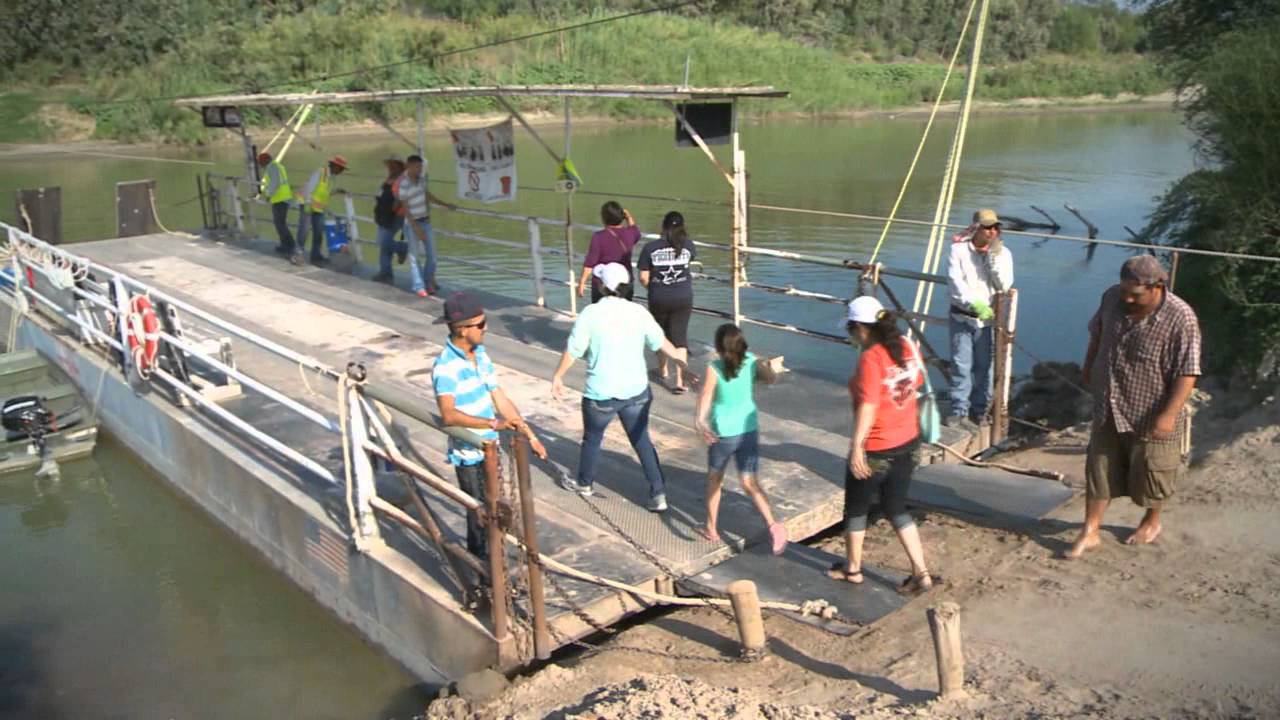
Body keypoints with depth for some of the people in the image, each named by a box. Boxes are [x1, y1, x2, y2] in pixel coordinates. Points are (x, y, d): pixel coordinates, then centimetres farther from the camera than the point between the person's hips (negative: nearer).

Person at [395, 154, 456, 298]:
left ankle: (428, 282, 24)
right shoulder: (403, 184, -19)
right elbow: (405, 208, -19)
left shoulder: (421, 178, 2)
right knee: (416, 256, 0)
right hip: (412, 223, -6)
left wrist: (445, 204, 24)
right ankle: (419, 287, 7)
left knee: (431, 254, 7)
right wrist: (416, 228, -23)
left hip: (425, 221, 6)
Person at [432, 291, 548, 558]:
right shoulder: (446, 367, -23)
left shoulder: (480, 354, 3)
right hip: (469, 455, -8)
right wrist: (495, 423, -40)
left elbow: (500, 398, 6)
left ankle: (485, 557, 41)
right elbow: (449, 415, -36)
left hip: (489, 449, 8)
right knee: (481, 515, 7)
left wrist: (530, 435, 4)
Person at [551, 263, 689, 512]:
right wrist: (677, 355, 32)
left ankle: (585, 484, 39)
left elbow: (573, 350, -11)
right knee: (642, 441, 14)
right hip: (636, 390, 3)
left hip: (601, 393, -3)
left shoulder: (591, 314, -14)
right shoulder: (638, 312, -3)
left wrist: (558, 376, 4)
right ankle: (658, 493, 12)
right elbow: (659, 342, 11)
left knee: (592, 439, 20)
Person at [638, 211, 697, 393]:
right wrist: (682, 236, 28)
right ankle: (680, 380, -4)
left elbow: (644, 278, -6)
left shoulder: (650, 248, -9)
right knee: (680, 337, 3)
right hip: (683, 298, 0)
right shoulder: (687, 245, -4)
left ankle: (663, 369, 41)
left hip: (658, 299, 0)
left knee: (661, 334, 22)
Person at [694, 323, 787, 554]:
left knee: (714, 479, 19)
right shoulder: (752, 362, -4)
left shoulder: (714, 368, -15)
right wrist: (771, 366, 33)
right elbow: (772, 379, 12)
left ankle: (711, 529, 30)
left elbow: (706, 394, -30)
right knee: (749, 482, 6)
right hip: (749, 431, 3)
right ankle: (772, 525, -14)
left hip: (722, 434, -2)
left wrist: (700, 420, -44)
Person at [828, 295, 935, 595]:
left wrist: (856, 447, -23)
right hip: (908, 441, 7)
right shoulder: (907, 347, -1)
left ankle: (852, 568, 33)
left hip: (875, 449, -7)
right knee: (896, 508, 20)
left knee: (855, 508, 15)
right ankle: (921, 573, 17)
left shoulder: (870, 358, -24)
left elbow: (867, 406, -27)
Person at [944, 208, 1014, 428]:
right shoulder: (958, 249, -3)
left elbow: (1005, 285, -7)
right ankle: (959, 410, 7)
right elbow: (955, 282, -13)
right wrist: (974, 303, -25)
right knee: (961, 365, -2)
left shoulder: (1003, 253, 3)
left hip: (989, 318, 2)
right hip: (962, 317, -2)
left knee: (984, 366, 6)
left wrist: (995, 258, -16)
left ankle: (980, 409, 18)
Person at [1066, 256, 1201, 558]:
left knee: (1149, 474, 14)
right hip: (1108, 410, 5)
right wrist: (1089, 370, 20)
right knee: (1098, 470, 9)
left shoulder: (1180, 319, -23)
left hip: (1150, 417, -4)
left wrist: (1168, 415, -25)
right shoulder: (1112, 298, -7)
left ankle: (1152, 522, 41)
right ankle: (1090, 532, 19)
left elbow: (1187, 373, -22)